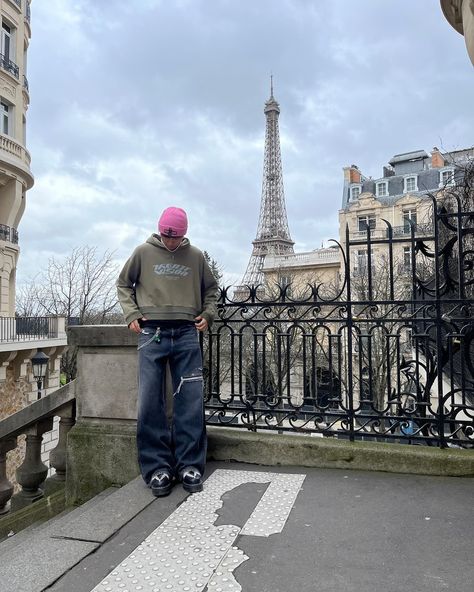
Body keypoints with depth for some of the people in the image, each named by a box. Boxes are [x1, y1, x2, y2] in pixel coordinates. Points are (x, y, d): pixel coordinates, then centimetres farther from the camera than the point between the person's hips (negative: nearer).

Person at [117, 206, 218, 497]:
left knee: (191, 401, 0)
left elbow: (211, 289, 21)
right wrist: (132, 313, 1)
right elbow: (124, 284, 15)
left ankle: (189, 465, 12)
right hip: (152, 333, -1)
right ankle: (157, 467, 10)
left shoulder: (196, 256, 10)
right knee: (150, 402, -2)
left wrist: (207, 314, 5)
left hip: (187, 333, 1)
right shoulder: (143, 252, 7)